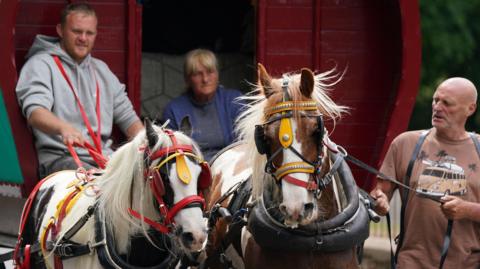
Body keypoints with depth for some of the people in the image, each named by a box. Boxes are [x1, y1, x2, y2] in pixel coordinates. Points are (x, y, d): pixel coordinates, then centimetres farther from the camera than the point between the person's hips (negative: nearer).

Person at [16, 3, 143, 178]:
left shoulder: (101, 70, 24)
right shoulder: (41, 64, 2)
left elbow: (126, 116, 25)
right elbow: (35, 111, -16)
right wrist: (64, 128, -38)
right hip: (60, 156, -6)